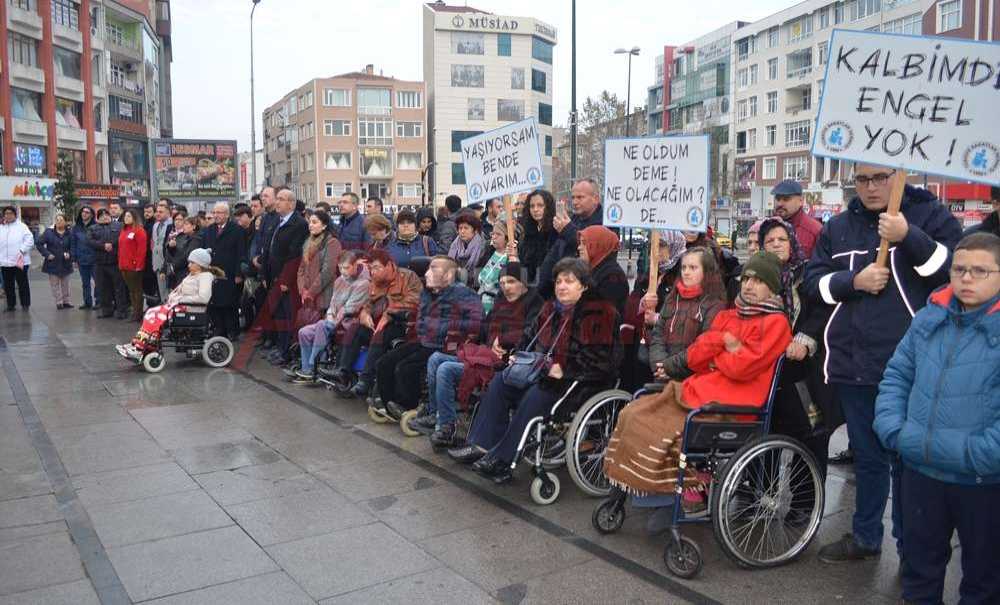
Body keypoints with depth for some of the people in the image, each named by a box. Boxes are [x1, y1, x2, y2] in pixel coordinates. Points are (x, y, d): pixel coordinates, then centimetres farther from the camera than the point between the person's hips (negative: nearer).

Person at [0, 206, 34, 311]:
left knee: (23, 284, 1)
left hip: (20, 261, -4)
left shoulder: (22, 226, 2)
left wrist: (22, 250, -16)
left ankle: (25, 304, 10)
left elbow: (30, 241, -5)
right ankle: (10, 304, 19)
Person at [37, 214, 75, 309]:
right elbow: (40, 244, -3)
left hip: (65, 263, 1)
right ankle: (59, 303, 10)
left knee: (65, 284, 12)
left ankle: (66, 302, 21)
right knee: (55, 284, 3)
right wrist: (47, 254, -12)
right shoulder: (49, 232, -5)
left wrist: (69, 254, -15)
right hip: (52, 263, -1)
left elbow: (72, 247, 4)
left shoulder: (69, 233, -2)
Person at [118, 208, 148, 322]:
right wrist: (120, 262, 14)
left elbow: (142, 249, -15)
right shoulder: (123, 230, 17)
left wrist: (138, 264, -17)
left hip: (134, 266, -8)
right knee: (130, 290, 12)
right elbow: (120, 248, 21)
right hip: (124, 266, 8)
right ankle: (135, 311, 19)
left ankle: (138, 314, 2)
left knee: (137, 290, -2)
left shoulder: (139, 230, -9)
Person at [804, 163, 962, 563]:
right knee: (867, 458, 17)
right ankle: (865, 536, 32)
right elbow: (814, 282, 8)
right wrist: (854, 281, -9)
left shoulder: (929, 215, 0)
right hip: (853, 365, 4)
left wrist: (909, 237, -23)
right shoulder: (839, 227, 11)